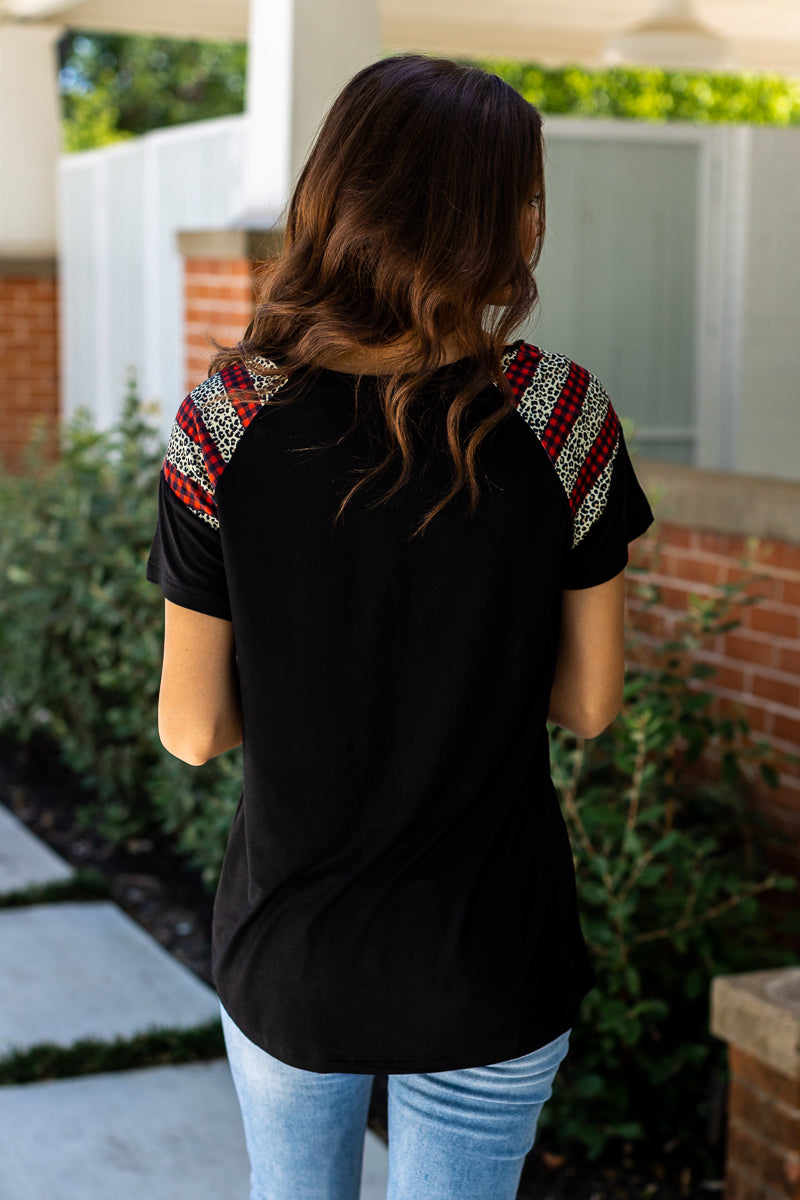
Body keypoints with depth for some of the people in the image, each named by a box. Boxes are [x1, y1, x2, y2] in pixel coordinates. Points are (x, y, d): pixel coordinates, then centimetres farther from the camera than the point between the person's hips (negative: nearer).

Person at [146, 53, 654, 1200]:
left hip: (286, 963, 2)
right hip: (492, 973, -1)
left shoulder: (223, 426, -13)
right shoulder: (561, 415, -15)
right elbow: (589, 705, -6)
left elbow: (192, 730, -8)